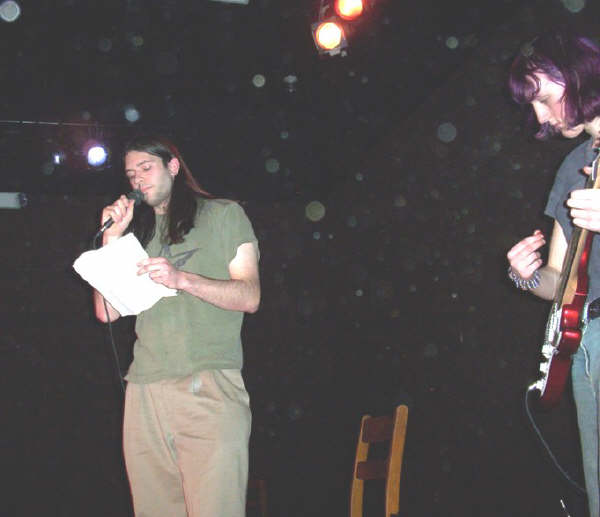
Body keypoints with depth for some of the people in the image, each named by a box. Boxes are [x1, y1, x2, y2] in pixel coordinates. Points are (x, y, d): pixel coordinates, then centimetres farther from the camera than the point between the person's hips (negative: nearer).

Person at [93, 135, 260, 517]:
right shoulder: (138, 231, 22)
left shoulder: (224, 214, 10)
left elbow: (249, 297, 1)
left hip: (210, 388, -4)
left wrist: (182, 279, -13)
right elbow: (107, 312, 14)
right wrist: (112, 238, 8)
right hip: (144, 391, 4)